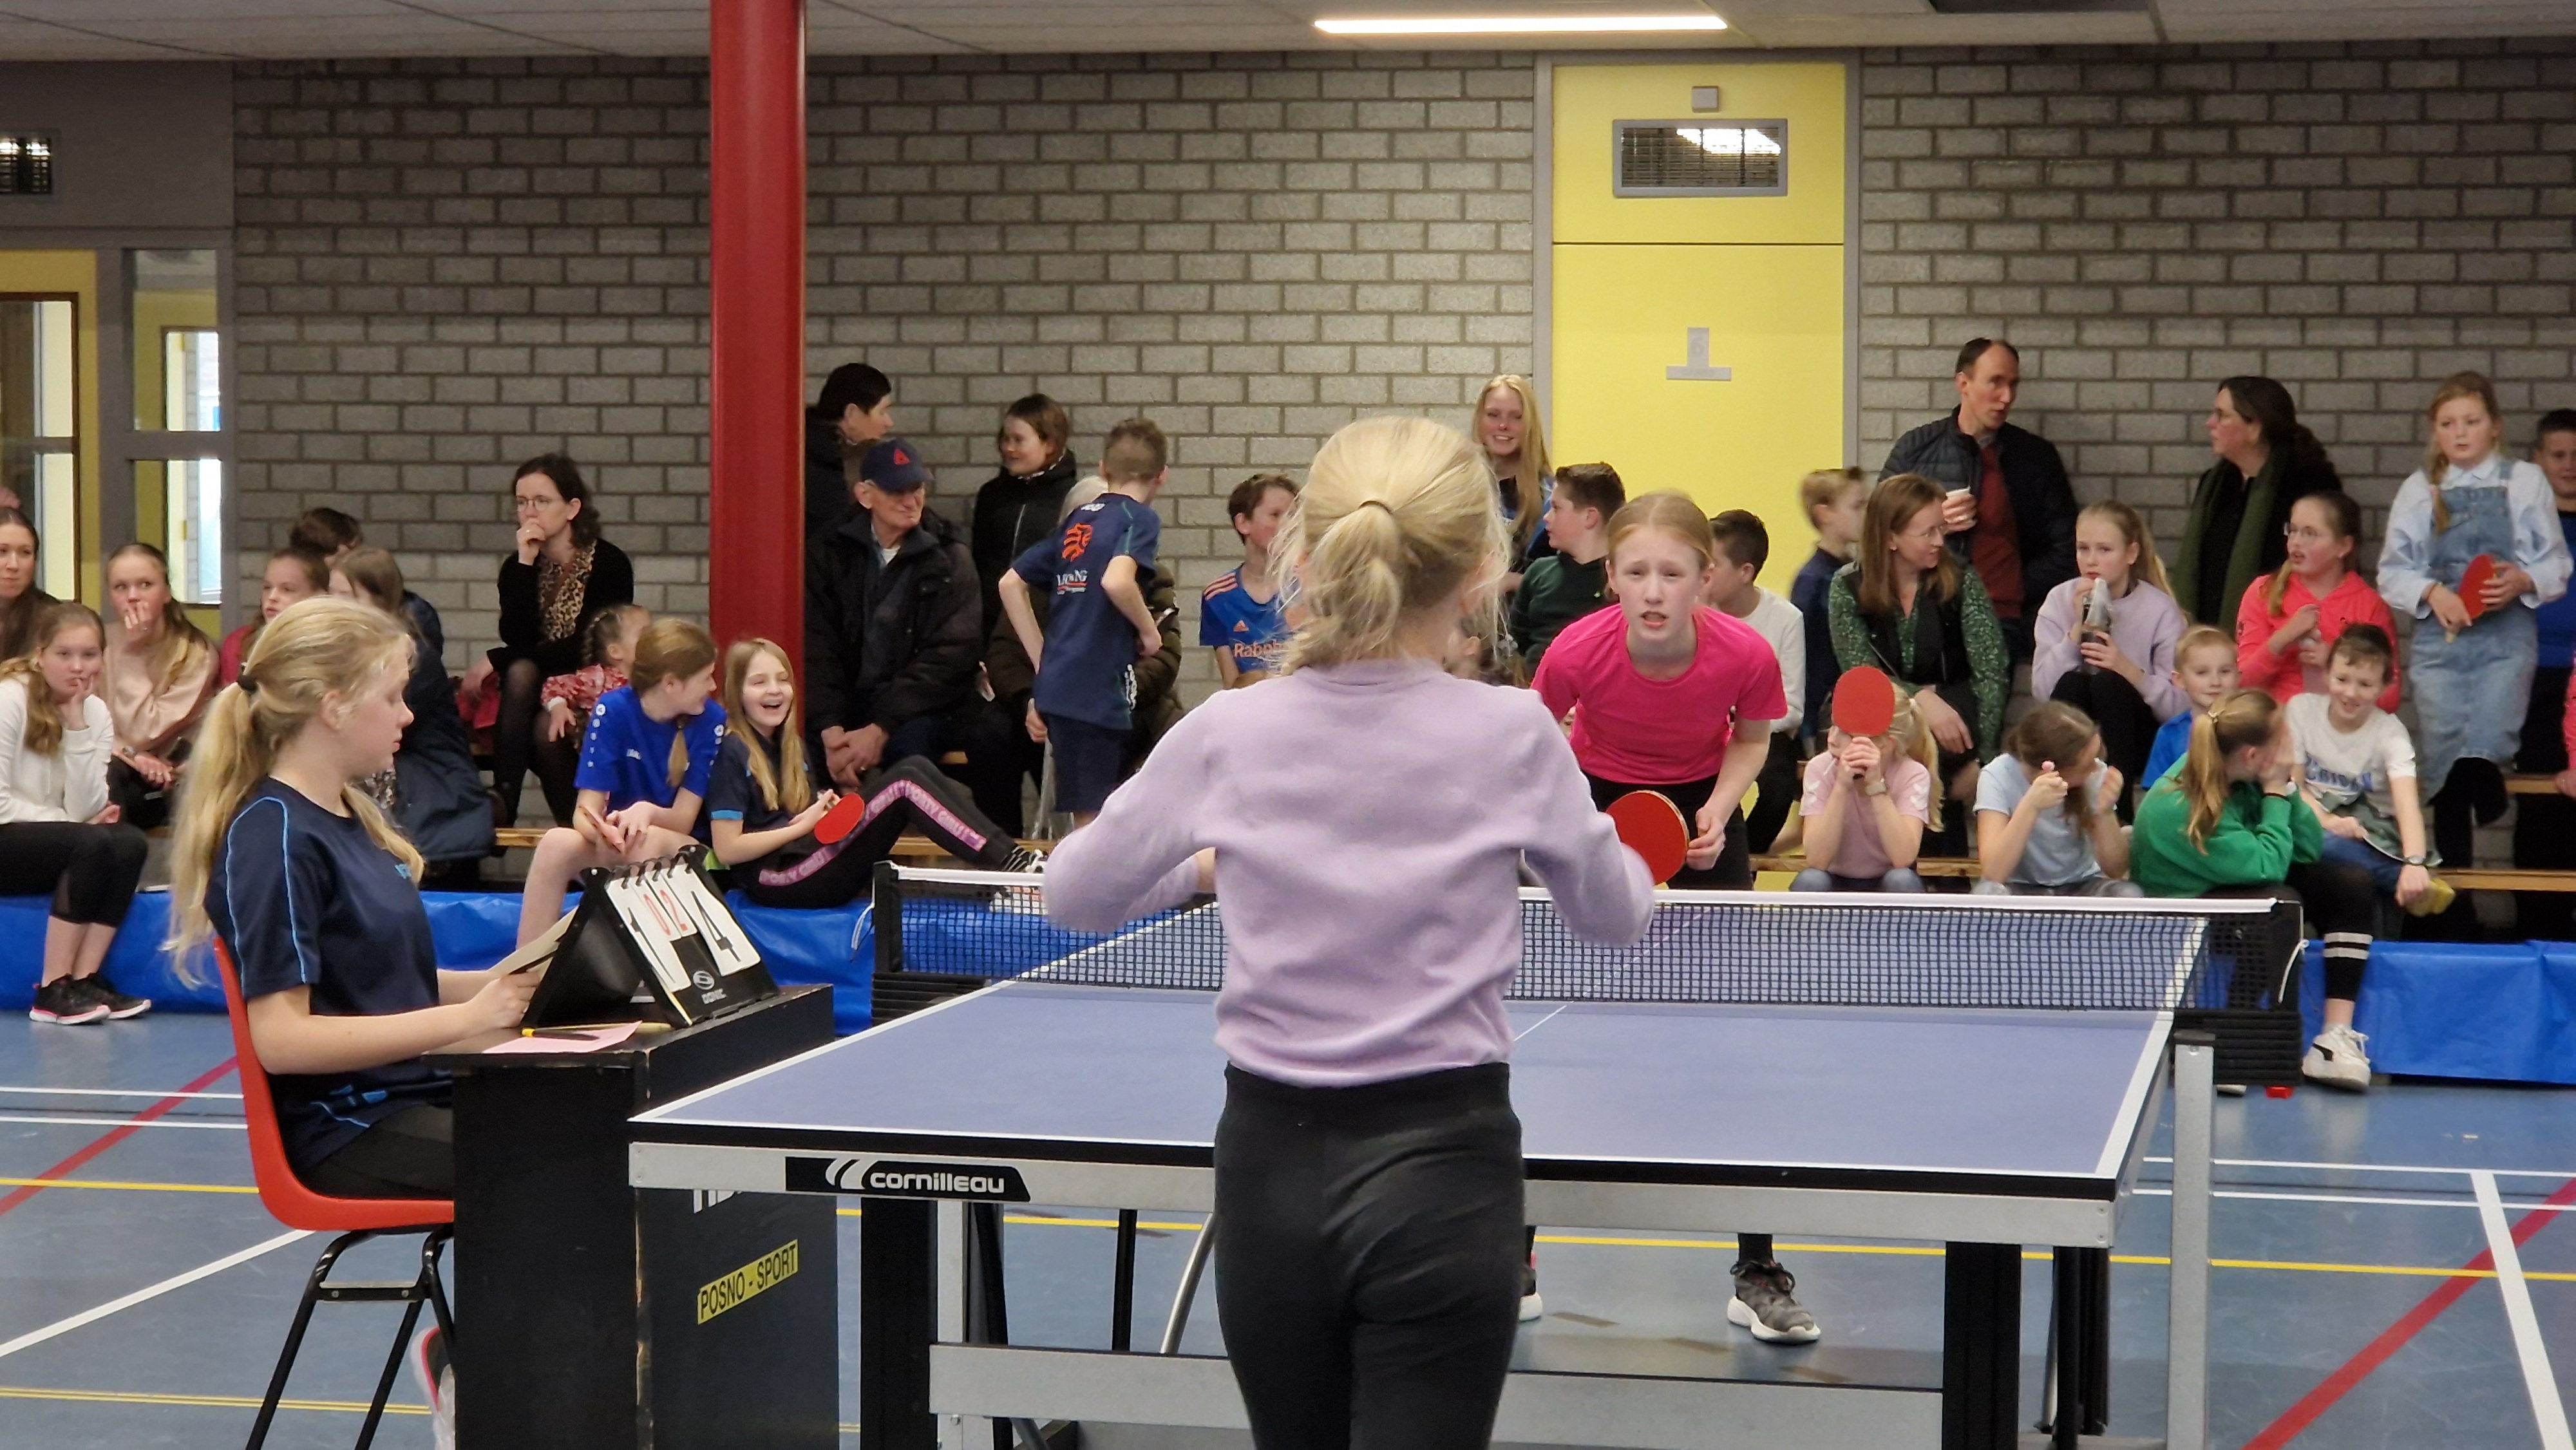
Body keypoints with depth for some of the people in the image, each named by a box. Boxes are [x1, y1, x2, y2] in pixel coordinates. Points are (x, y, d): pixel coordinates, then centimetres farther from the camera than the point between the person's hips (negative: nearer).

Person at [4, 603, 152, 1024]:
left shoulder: (95, 711, 2)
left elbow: (84, 810, -10)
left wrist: (77, 727, -15)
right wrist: (72, 823, -18)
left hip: (48, 845, 6)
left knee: (128, 843, -21)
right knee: (91, 843, -28)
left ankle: (84, 979, -20)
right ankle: (54, 990, -23)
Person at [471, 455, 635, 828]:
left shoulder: (610, 564, -9)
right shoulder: (517, 567, 5)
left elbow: (586, 648, -15)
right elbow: (516, 638, -11)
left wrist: (496, 661, -14)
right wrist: (525, 564, -17)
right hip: (536, 685, 4)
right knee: (520, 672, -31)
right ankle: (504, 800, -35)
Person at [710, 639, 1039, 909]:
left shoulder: (790, 745, 20)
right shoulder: (732, 753, -7)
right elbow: (727, 849, -13)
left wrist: (825, 810, -3)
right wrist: (804, 825, -9)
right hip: (777, 880, -9)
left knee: (915, 766, -7)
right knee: (905, 783, -20)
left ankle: (1011, 857, -20)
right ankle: (1007, 865, -25)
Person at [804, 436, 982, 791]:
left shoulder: (949, 560, 0)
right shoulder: (829, 554, 6)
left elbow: (949, 655, -7)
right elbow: (816, 646, -2)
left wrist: (879, 731, -17)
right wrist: (831, 730, -19)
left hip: (918, 709, -2)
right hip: (847, 706, 2)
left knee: (911, 741, -35)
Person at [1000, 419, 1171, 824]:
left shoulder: (1077, 521, 16)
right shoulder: (1140, 518, -5)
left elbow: (1010, 584, 19)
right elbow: (1116, 581, -24)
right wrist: (1149, 631, -7)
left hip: (1057, 685, 7)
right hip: (1098, 693, -7)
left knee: (1088, 821, 15)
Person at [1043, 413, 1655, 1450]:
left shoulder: (1227, 735, -5)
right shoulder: (1513, 736, -7)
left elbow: (1074, 894, 10)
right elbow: (1616, 916, 11)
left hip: (1271, 1165, 3)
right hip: (1440, 1167, -2)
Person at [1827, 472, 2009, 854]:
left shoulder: (1962, 583, -5)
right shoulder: (1849, 587, -5)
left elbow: (1992, 675, -11)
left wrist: (1982, 761, -22)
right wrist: (1920, 698, -31)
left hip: (1949, 710, 0)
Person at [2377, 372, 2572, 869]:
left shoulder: (2524, 482, 4)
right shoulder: (2419, 490, 8)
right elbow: (2393, 571, 7)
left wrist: (2522, 581, -15)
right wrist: (2433, 593, -11)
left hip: (2506, 634, -2)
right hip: (2440, 638, 2)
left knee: (2486, 742, -27)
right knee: (2443, 762, 3)